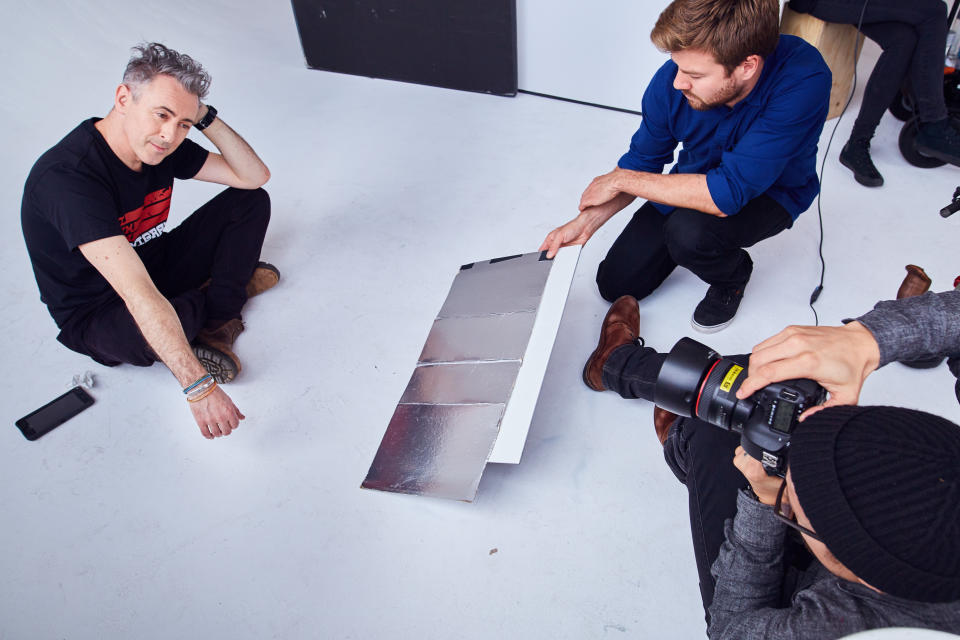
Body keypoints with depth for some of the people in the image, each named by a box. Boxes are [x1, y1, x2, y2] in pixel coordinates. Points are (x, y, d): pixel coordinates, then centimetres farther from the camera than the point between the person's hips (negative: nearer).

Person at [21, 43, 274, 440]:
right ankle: (229, 289, -4)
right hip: (98, 314, -6)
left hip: (155, 265, 7)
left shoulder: (160, 146, -12)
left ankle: (215, 327, -10)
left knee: (250, 201, -1)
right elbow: (139, 296, -44)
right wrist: (198, 387, -47)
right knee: (149, 334, -42)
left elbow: (255, 176, -6)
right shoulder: (67, 178, -35)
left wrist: (207, 118, -22)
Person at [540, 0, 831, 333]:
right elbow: (642, 159, -6)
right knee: (615, 284, 0)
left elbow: (728, 193, -40)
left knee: (688, 230, -36)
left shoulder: (803, 79, -37)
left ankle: (733, 275, 0)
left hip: (771, 192, -4)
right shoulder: (672, 79, -23)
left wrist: (621, 179, -30)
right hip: (697, 180, 4)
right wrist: (586, 221, -17)